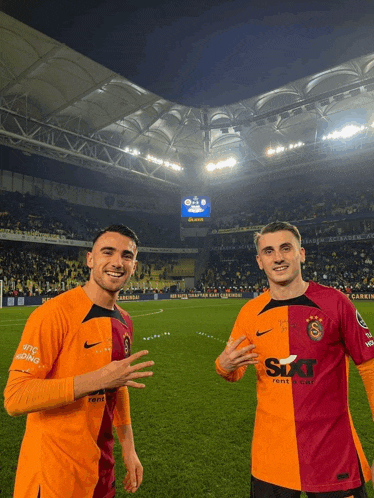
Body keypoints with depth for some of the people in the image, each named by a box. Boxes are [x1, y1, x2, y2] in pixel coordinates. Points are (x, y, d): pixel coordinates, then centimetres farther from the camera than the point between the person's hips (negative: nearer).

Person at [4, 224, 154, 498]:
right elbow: (14, 398, -24)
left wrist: (128, 447, 10)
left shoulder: (124, 321, 2)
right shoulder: (55, 313, -21)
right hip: (54, 475, -6)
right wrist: (97, 379, -31)